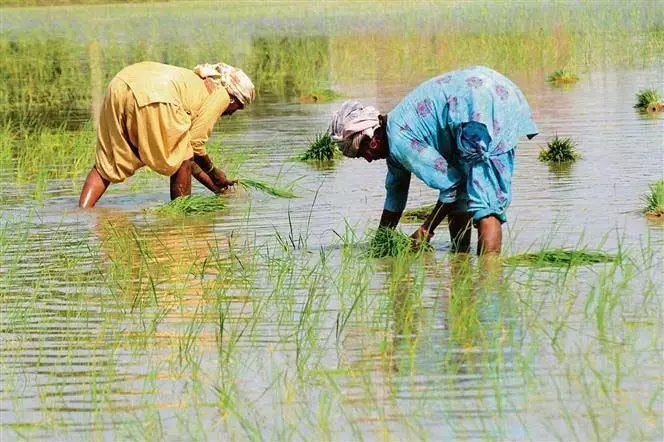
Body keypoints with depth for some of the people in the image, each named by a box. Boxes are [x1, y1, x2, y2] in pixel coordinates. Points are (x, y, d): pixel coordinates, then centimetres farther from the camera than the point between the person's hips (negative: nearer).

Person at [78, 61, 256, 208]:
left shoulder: (197, 83, 39)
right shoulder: (221, 95, 15)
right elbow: (195, 143, 7)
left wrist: (213, 185, 45)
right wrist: (213, 173, 25)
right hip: (153, 96, -8)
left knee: (105, 165, 15)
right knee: (182, 156, 15)